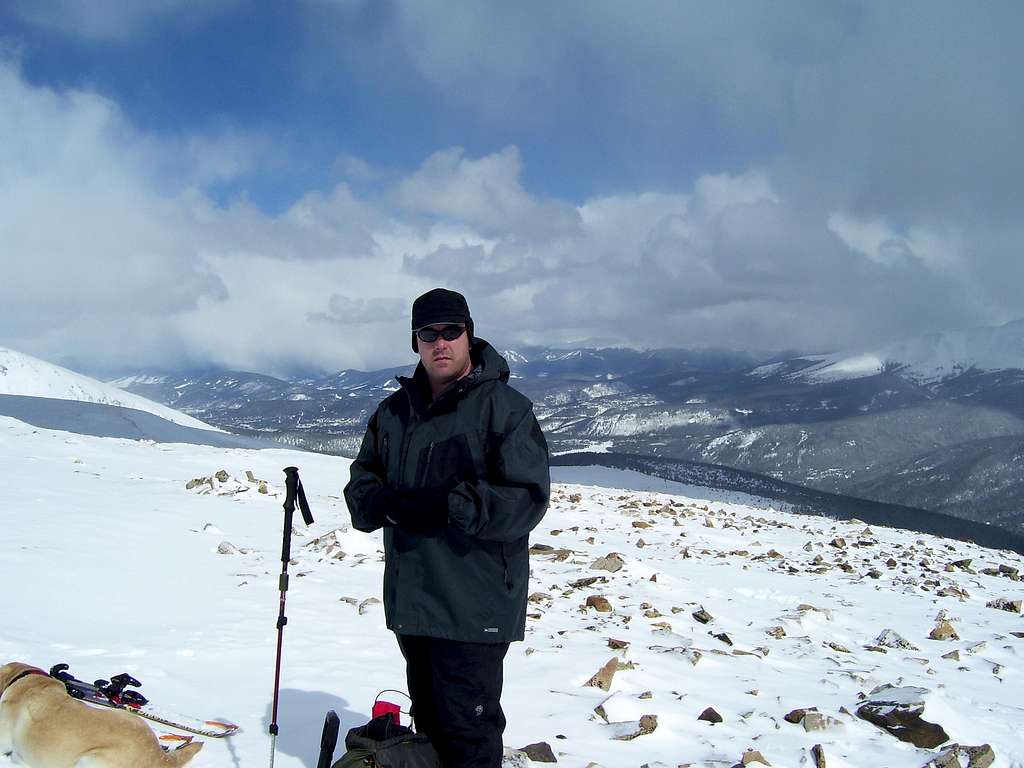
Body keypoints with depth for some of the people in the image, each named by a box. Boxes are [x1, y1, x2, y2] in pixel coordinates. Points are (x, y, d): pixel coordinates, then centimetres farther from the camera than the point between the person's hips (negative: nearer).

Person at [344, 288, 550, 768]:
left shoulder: (504, 407, -9)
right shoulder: (393, 411, 11)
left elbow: (527, 498, -16)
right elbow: (361, 480, 15)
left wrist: (449, 506, -28)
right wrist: (381, 503, -10)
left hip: (475, 606, -6)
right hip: (409, 600, 7)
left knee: (466, 729, -2)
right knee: (429, 720, 20)